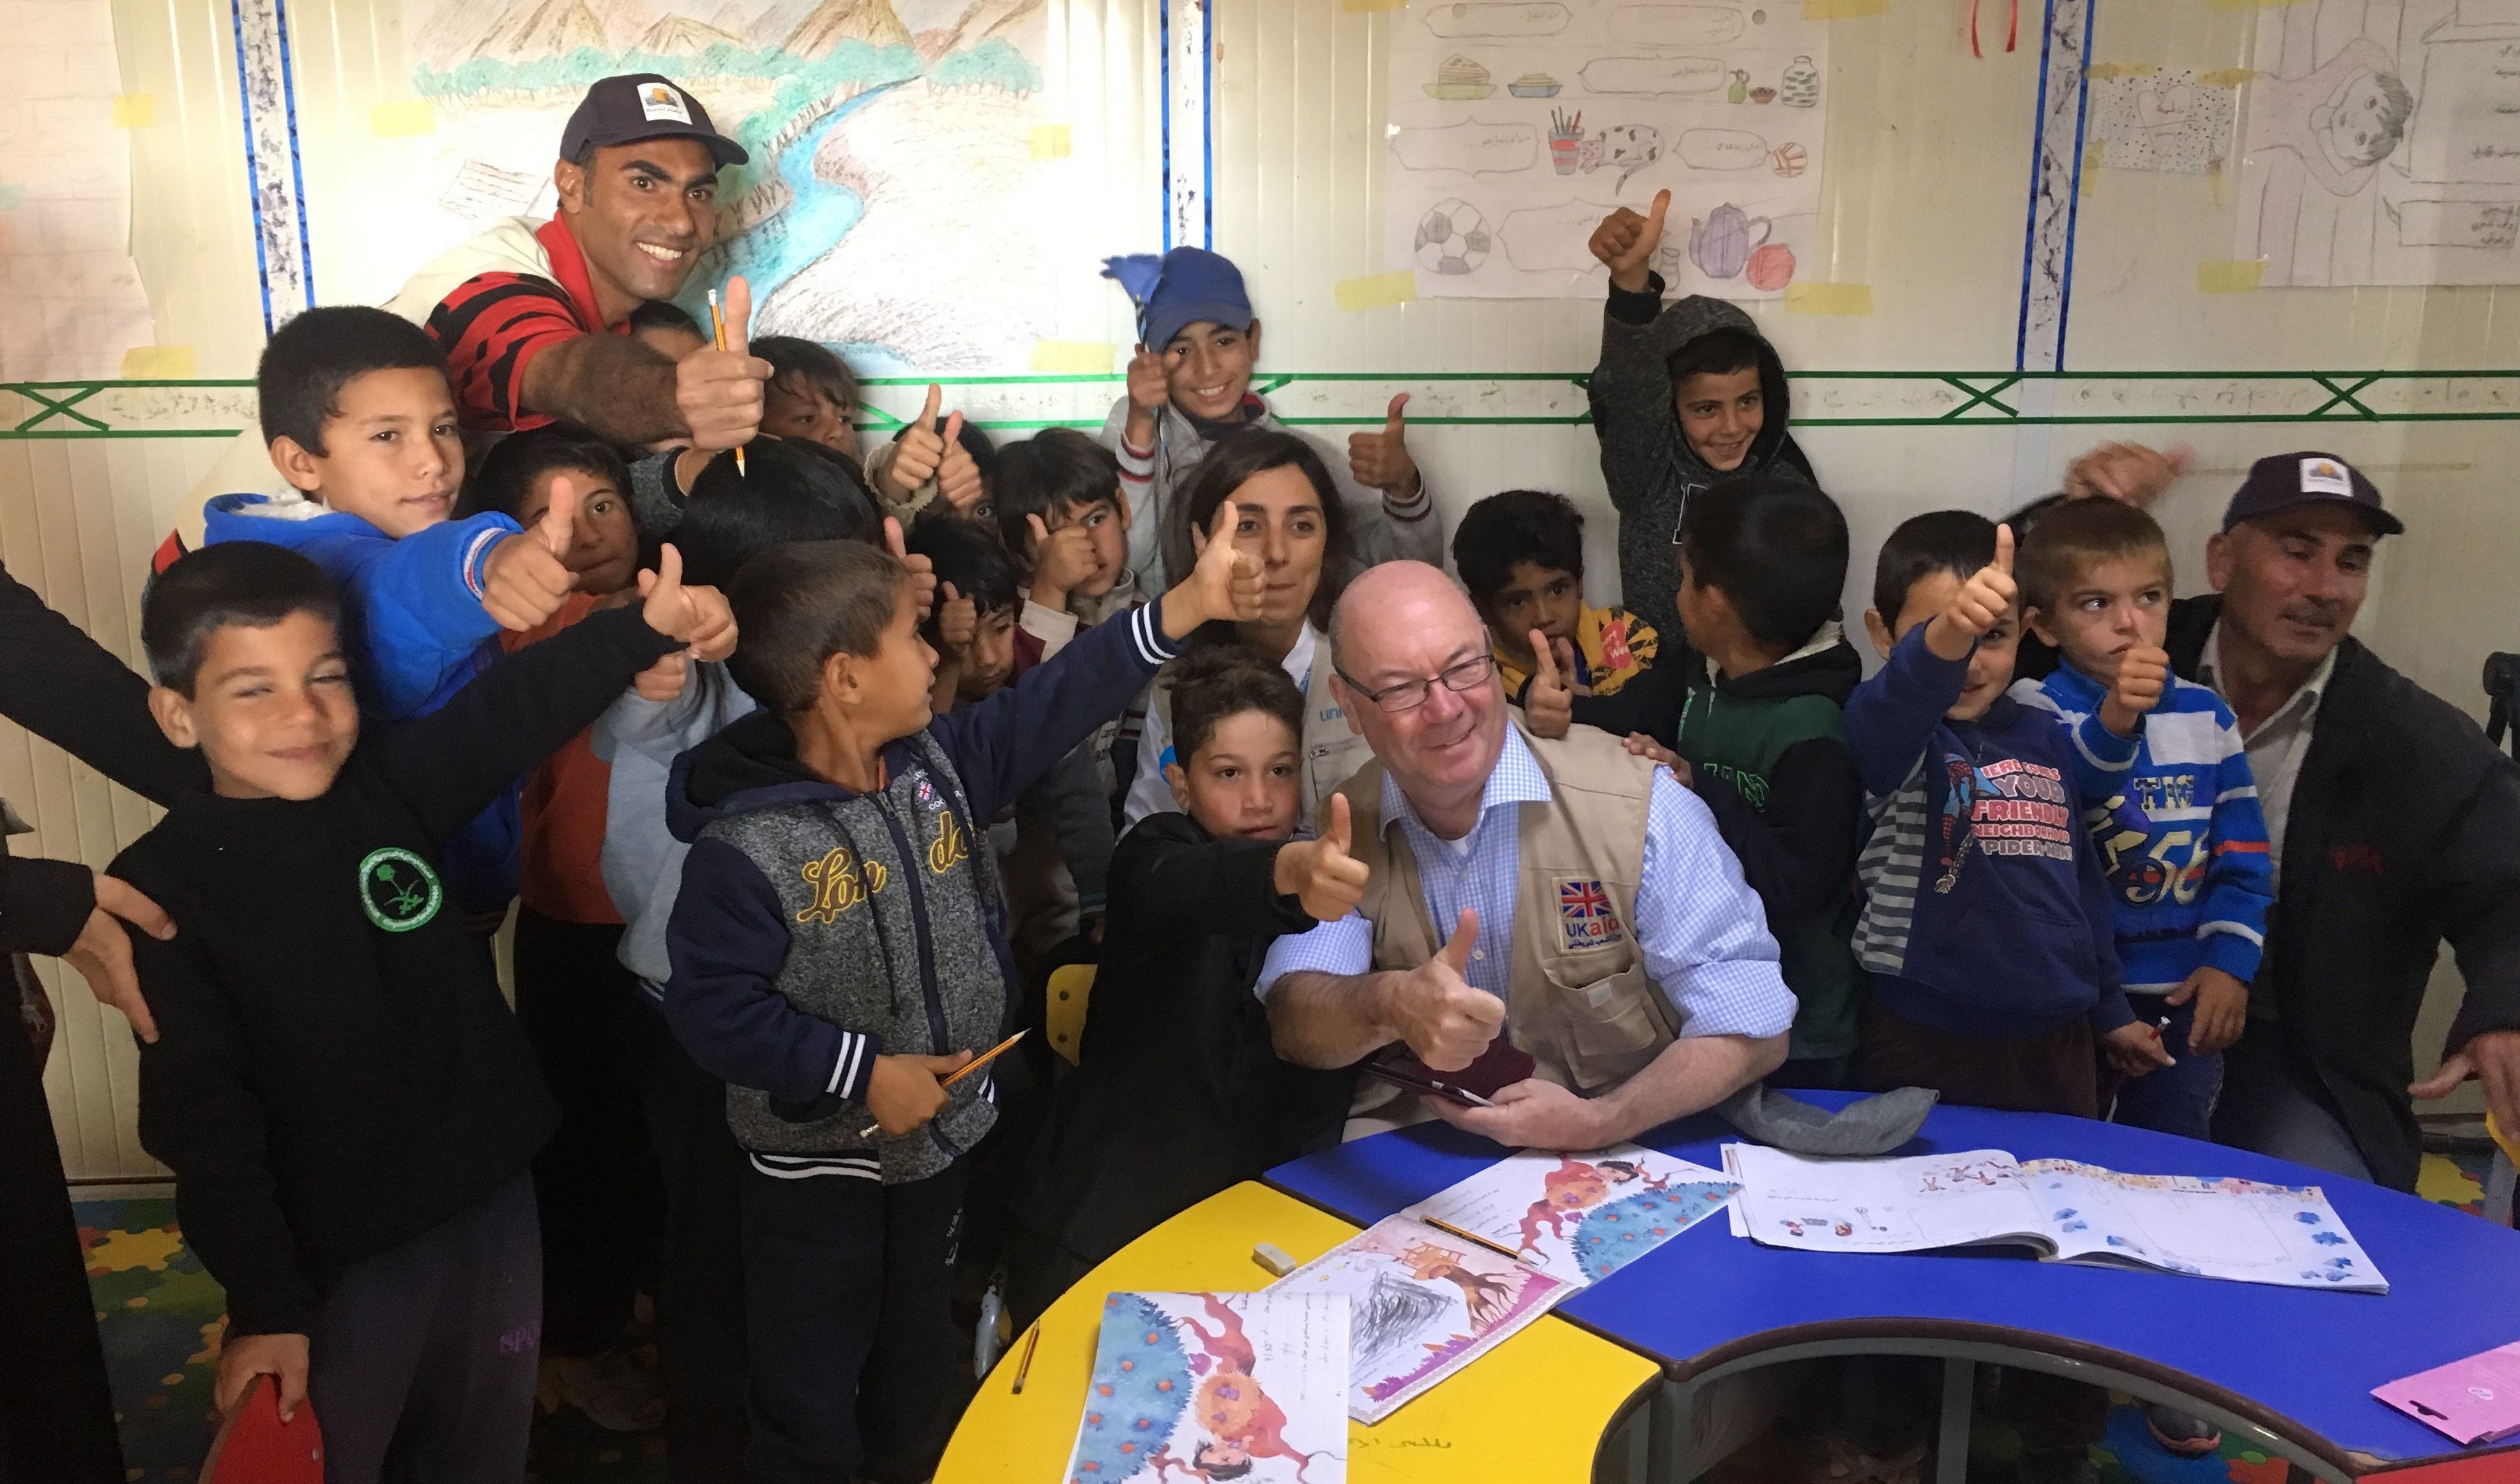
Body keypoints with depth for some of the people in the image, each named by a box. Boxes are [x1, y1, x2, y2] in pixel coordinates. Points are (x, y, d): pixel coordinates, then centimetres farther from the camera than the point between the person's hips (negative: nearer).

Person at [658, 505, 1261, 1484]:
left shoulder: (938, 761, -7)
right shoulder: (746, 849, -26)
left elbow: (1056, 705, -6)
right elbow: (710, 1006, -24)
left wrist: (1187, 606, -10)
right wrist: (860, 1071, -25)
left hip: (944, 1134, 6)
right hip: (818, 1166, -6)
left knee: (917, 1367, 25)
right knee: (811, 1403, 12)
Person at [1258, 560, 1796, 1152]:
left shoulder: (1637, 806, -15)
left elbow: (1752, 1025, -12)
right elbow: (1294, 1024, -16)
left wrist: (1598, 1123, -25)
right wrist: (1390, 1006, -38)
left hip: (1626, 1149, 0)